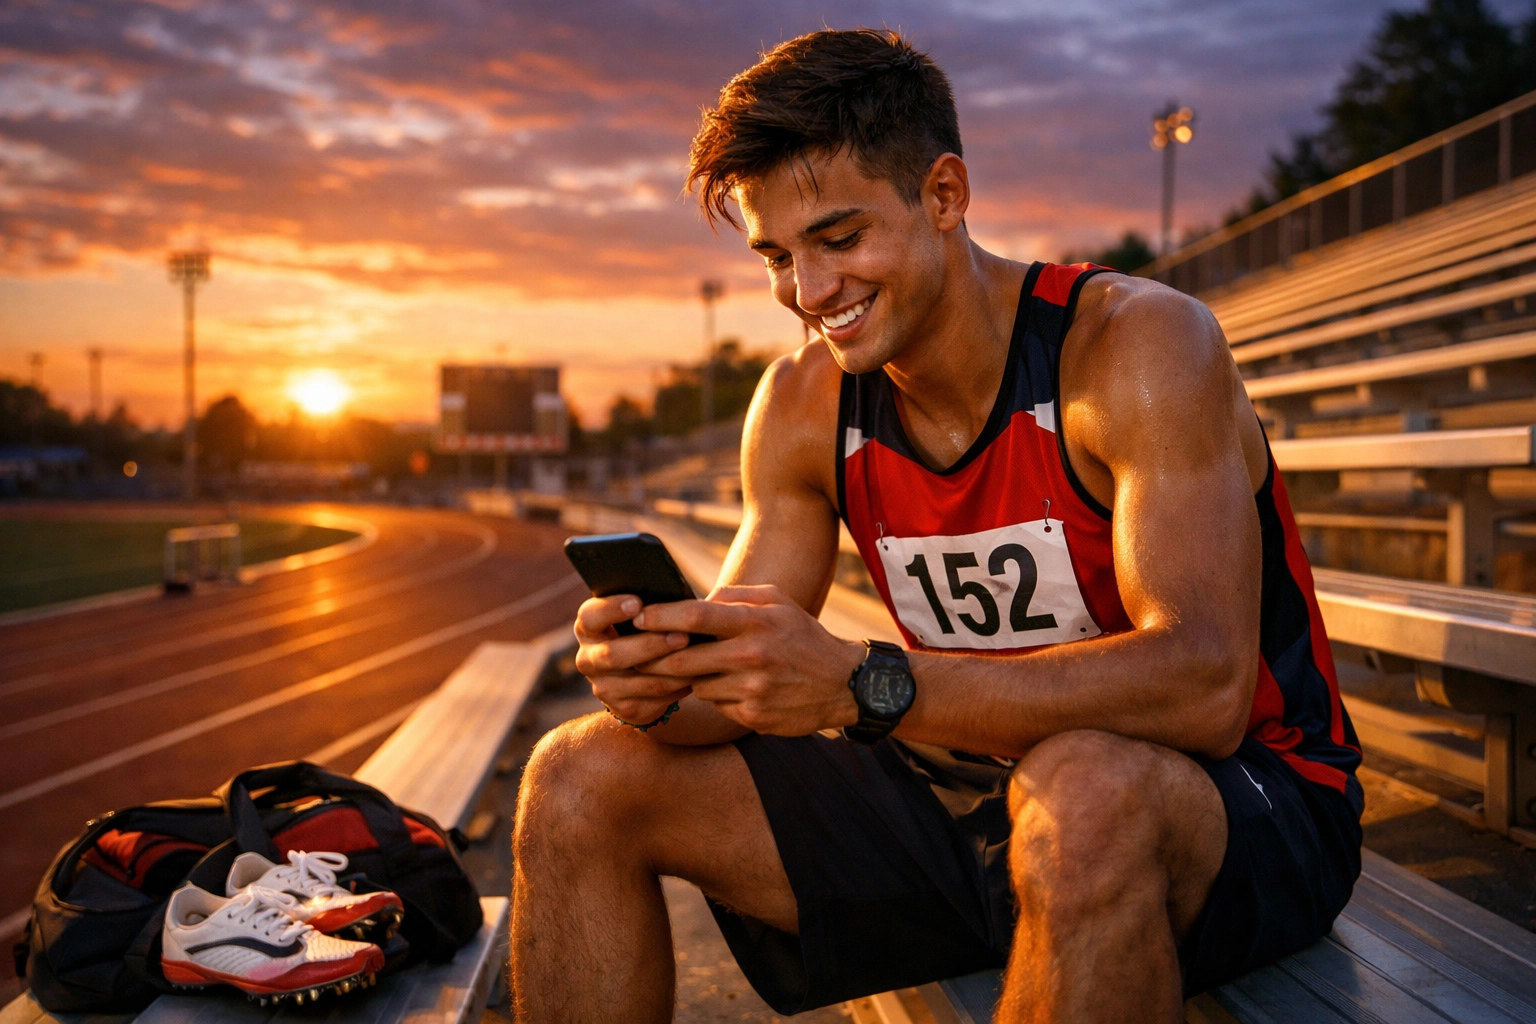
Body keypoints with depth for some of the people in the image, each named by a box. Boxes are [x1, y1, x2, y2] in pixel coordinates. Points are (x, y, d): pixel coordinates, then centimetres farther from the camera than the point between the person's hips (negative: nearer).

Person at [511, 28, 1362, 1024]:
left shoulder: (1138, 343, -18)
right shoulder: (803, 403, -1)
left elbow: (1204, 687, -30)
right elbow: (739, 676, 2)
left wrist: (863, 684, -38)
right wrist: (657, 685, -23)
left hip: (1240, 800, -5)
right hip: (975, 793, 6)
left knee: (1085, 790, -43)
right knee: (580, 783, -4)